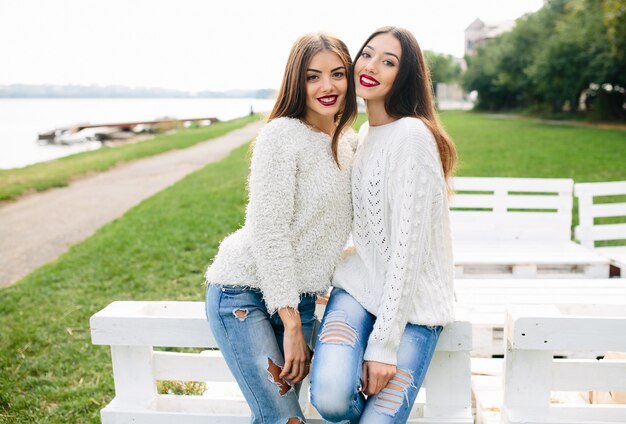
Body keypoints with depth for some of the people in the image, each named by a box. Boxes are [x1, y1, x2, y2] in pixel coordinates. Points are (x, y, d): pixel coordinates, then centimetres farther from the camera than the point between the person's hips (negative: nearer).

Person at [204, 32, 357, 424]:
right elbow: (269, 234, -17)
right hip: (244, 291, -6)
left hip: (299, 298, 6)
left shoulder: (349, 142, 8)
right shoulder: (282, 135, -14)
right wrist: (291, 324, -16)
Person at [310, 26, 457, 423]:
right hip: (359, 285, 5)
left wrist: (383, 342, -18)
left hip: (411, 300, -5)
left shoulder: (413, 134, -15)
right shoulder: (364, 133, 11)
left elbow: (408, 243, -18)